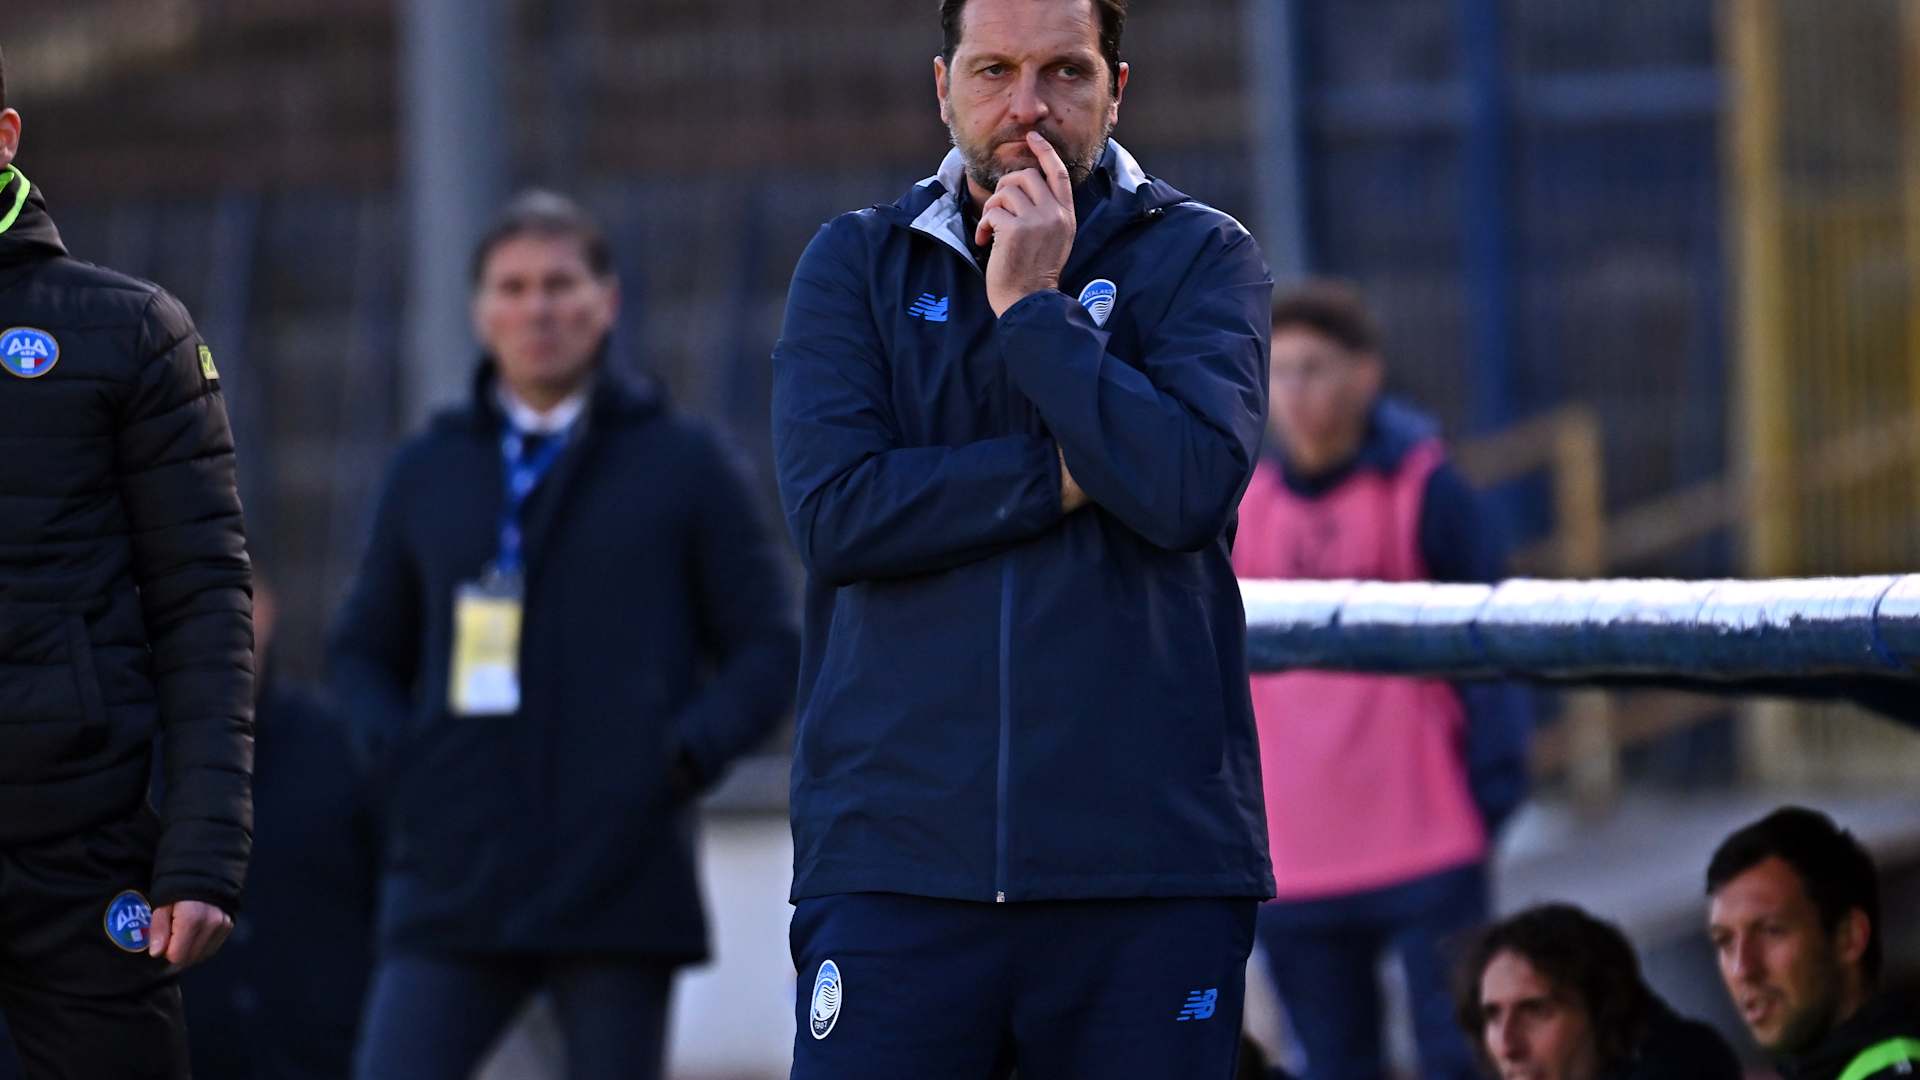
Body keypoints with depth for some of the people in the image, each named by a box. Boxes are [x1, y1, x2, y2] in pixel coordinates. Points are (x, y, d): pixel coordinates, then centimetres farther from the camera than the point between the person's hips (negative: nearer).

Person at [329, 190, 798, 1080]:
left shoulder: (684, 464, 8)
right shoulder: (427, 472, 15)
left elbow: (767, 648, 6)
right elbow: (364, 648, 22)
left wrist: (689, 753, -12)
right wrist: (391, 752, 1)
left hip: (622, 893, -2)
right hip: (455, 890, 2)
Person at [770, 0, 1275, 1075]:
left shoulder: (1203, 258, 8)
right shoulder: (857, 263, 11)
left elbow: (1190, 488, -11)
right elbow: (834, 510, -5)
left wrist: (1032, 306, -7)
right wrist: (1072, 473, -8)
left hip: (1149, 860, 0)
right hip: (900, 855, 0)